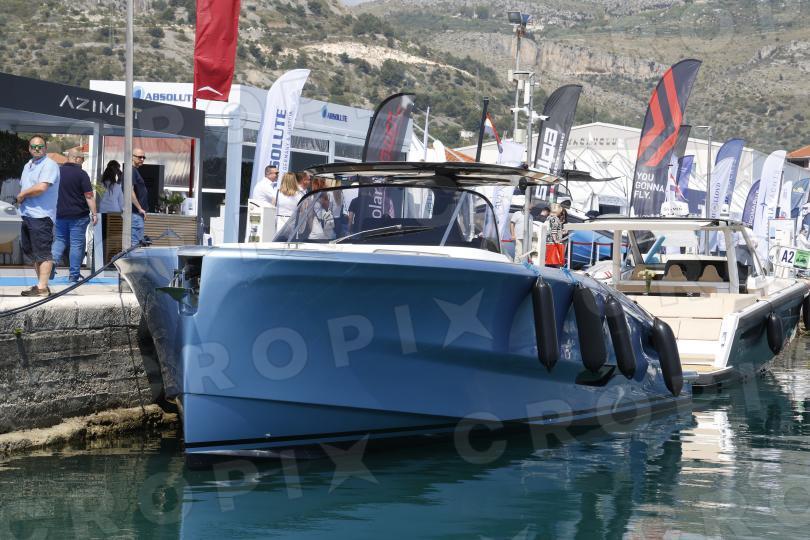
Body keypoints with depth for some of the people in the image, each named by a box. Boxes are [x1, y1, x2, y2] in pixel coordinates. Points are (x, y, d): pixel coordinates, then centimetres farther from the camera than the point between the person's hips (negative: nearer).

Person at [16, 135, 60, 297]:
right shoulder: (28, 166, 19)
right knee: (31, 251, 15)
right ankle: (40, 283, 24)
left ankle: (42, 288, -8)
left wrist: (22, 194, -9)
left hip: (41, 215, -10)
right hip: (28, 215, 10)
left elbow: (41, 187, -22)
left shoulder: (49, 165, -10)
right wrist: (22, 196, 3)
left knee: (42, 253, -8)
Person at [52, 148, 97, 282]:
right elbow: (89, 196, -12)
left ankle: (53, 260, -8)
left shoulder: (57, 171, 5)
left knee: (60, 239, 18)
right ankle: (74, 275, 4)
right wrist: (94, 213, -7)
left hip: (60, 214, 4)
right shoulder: (81, 174, -10)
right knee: (77, 244, 2)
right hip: (78, 216, -4)